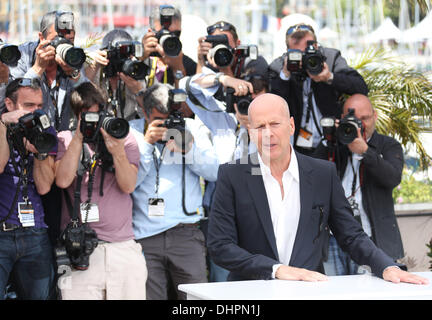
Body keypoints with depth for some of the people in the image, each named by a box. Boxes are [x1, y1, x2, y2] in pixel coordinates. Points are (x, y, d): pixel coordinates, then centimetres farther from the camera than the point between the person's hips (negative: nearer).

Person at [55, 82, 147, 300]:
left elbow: (128, 186, -1)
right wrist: (78, 138, -8)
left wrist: (117, 151, -16)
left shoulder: (124, 138, 11)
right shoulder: (65, 140, 9)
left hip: (124, 248, 1)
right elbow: (63, 180, -7)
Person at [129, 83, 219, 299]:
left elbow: (214, 172, 3)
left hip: (186, 233, 1)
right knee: (149, 296, -4)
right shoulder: (131, 132, 8)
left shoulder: (192, 129, 12)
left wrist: (188, 148, -11)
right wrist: (147, 143, -9)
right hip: (144, 235, -1)